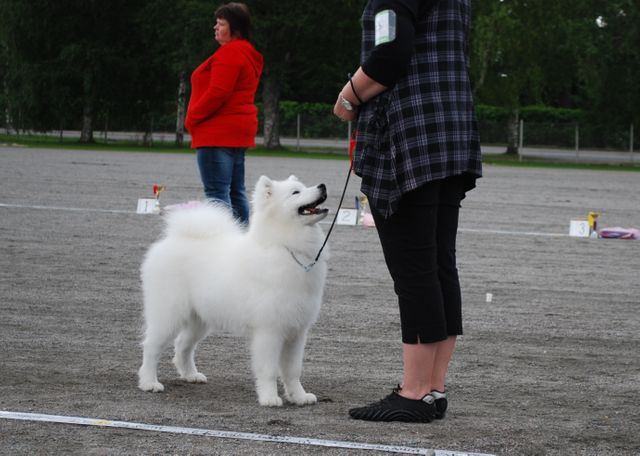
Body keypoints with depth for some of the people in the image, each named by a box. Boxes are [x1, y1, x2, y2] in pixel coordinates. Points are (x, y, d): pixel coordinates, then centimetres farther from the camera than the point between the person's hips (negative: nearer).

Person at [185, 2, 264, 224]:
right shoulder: (248, 54, 19)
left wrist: (192, 118, -10)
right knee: (236, 192, 12)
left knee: (217, 192, -13)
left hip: (218, 132, -11)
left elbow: (218, 93, -21)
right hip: (238, 132, 11)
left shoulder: (229, 53, -13)